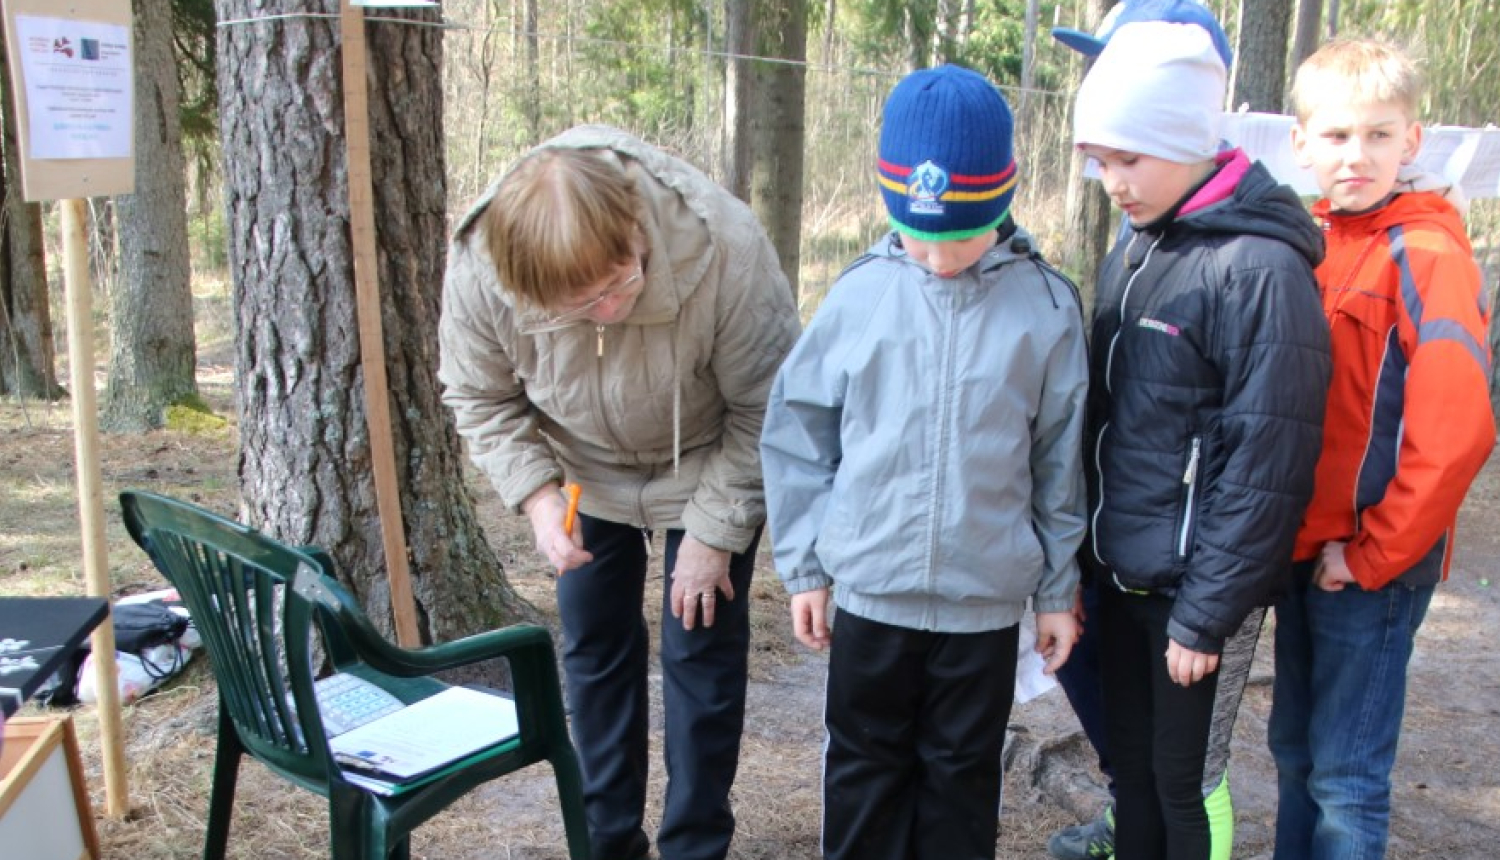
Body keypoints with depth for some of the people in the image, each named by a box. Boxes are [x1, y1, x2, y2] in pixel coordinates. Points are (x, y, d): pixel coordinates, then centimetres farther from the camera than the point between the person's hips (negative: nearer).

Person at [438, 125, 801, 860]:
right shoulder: (477, 269, -29)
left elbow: (765, 407, -22)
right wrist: (536, 495, -23)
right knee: (594, 650, 10)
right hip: (587, 476, 3)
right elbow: (480, 399, -9)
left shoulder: (726, 249, -37)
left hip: (710, 471, -2)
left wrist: (715, 531, -18)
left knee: (701, 655, -1)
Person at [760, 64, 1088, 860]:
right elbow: (796, 432, 0)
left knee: (963, 773, 17)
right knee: (864, 767, 17)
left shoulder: (1045, 306, -6)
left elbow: (1060, 460, 0)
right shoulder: (861, 293, -7)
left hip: (988, 599, 0)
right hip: (869, 590, 1)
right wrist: (805, 564, 1)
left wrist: (1058, 589, 5)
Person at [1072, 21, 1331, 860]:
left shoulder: (1259, 268, -17)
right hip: (1121, 576, 7)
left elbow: (1266, 465, -18)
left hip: (1189, 584, -7)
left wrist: (1207, 614, -16)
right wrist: (1088, 558, 11)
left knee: (1183, 780, 7)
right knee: (1132, 762, 18)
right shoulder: (1134, 251, 8)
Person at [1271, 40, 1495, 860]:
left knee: (1347, 775, 4)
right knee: (1294, 751, 18)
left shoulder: (1427, 256, -13)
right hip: (1301, 547, 6)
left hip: (1374, 560, -6)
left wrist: (1373, 552, -15)